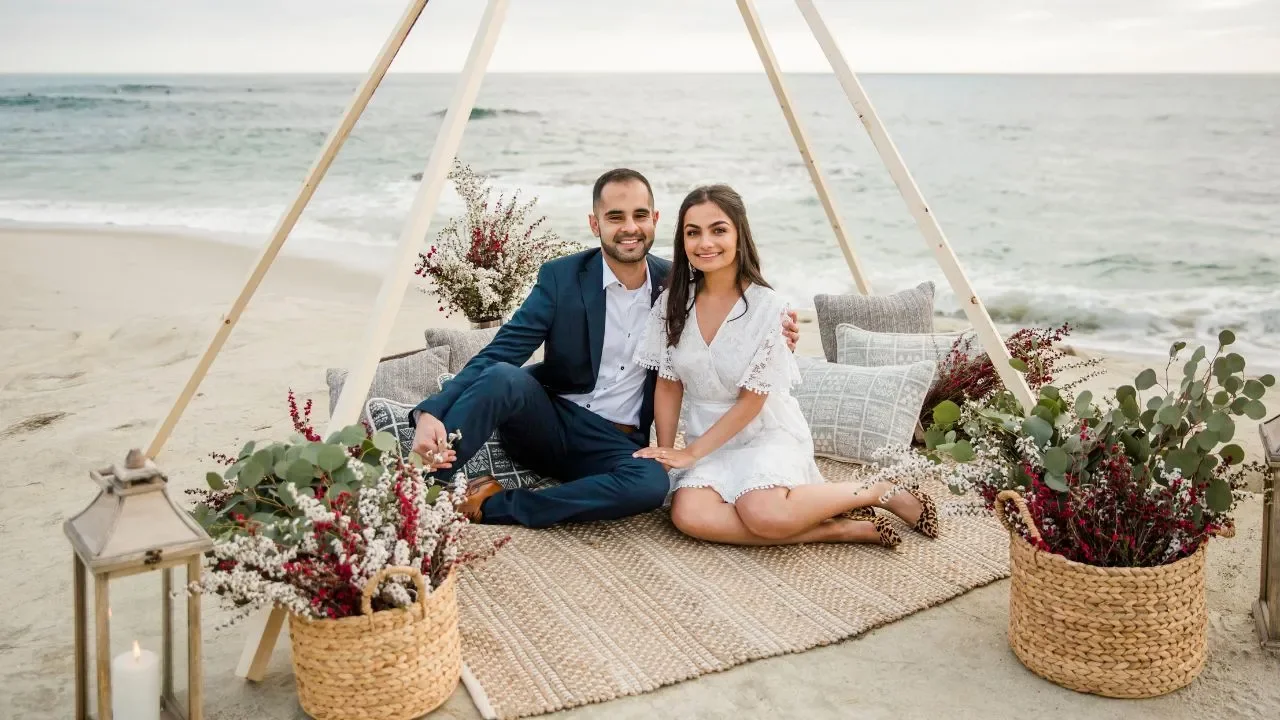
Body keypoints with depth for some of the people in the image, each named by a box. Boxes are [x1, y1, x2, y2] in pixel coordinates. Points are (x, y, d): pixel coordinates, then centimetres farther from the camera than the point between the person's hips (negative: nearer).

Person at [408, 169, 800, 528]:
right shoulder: (561, 276, -7)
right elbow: (499, 354, -13)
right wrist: (432, 412, -31)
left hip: (618, 445, 2)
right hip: (546, 422, -2)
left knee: (654, 483, -34)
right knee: (503, 377, -34)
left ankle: (494, 503, -27)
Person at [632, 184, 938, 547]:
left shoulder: (765, 305, -14)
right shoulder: (672, 302, -2)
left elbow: (752, 400, -12)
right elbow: (668, 385, 3)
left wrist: (691, 453, -12)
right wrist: (665, 453, -5)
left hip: (768, 433, -4)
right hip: (709, 441, 4)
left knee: (764, 514, -34)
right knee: (689, 515, -27)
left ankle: (880, 492, -6)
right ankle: (844, 530, -18)